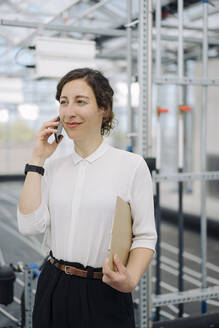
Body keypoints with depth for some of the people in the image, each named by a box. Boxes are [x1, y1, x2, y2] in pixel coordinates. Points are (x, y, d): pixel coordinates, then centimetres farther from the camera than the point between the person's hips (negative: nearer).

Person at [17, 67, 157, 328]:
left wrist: (131, 279, -25)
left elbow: (145, 236, -8)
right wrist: (37, 159, -5)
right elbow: (30, 226, -8)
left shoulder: (132, 165, -8)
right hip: (53, 290, 4)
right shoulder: (52, 167, 5)